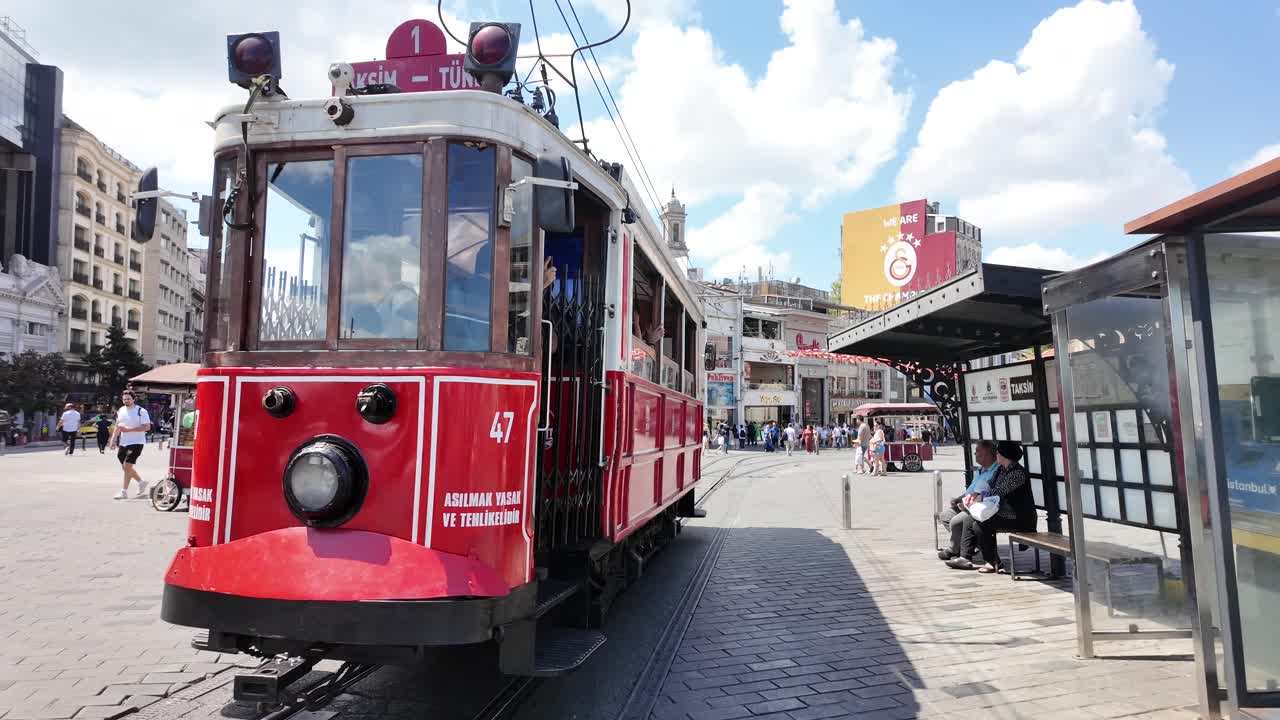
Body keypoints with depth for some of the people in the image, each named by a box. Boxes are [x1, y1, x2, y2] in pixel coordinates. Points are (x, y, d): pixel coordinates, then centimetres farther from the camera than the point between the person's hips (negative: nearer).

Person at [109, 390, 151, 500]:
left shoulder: (141, 411, -10)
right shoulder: (121, 411, 11)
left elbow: (147, 427, -16)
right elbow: (117, 426, 19)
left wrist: (129, 429, -21)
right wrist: (113, 440, 12)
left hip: (136, 442, -8)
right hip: (123, 443, 8)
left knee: (127, 465, -11)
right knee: (125, 466, 12)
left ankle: (124, 491, -4)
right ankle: (141, 482, 31)